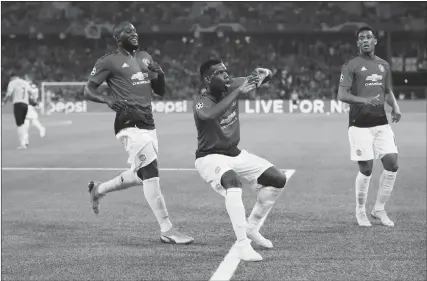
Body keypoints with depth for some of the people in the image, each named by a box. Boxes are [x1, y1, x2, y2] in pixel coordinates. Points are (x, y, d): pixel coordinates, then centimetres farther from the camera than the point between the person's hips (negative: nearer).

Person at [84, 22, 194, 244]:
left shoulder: (145, 58, 17)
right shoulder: (109, 62, -3)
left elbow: (161, 91, 22)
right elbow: (88, 91, -3)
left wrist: (159, 75, 0)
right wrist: (108, 100, -22)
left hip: (149, 124, 8)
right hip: (130, 125, -8)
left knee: (141, 176, 17)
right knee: (151, 174, -13)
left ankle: (99, 189, 39)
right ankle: (167, 231, -11)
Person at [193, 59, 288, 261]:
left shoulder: (232, 87, -6)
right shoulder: (201, 104, -24)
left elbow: (267, 75, 1)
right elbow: (211, 115, -49)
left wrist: (263, 73, -24)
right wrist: (238, 92, -48)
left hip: (235, 154, 8)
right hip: (210, 158, -8)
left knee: (278, 180, 4)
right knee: (232, 180, -39)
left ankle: (251, 228, 19)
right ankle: (242, 244, -37)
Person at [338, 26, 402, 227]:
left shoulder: (384, 65, 14)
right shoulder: (351, 66, -3)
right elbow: (342, 95, -10)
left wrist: (395, 107, 4)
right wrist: (364, 100, -26)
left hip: (381, 123, 5)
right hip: (360, 125, -5)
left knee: (392, 164, -4)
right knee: (366, 169, -5)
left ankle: (379, 209, 13)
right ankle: (360, 211, 16)